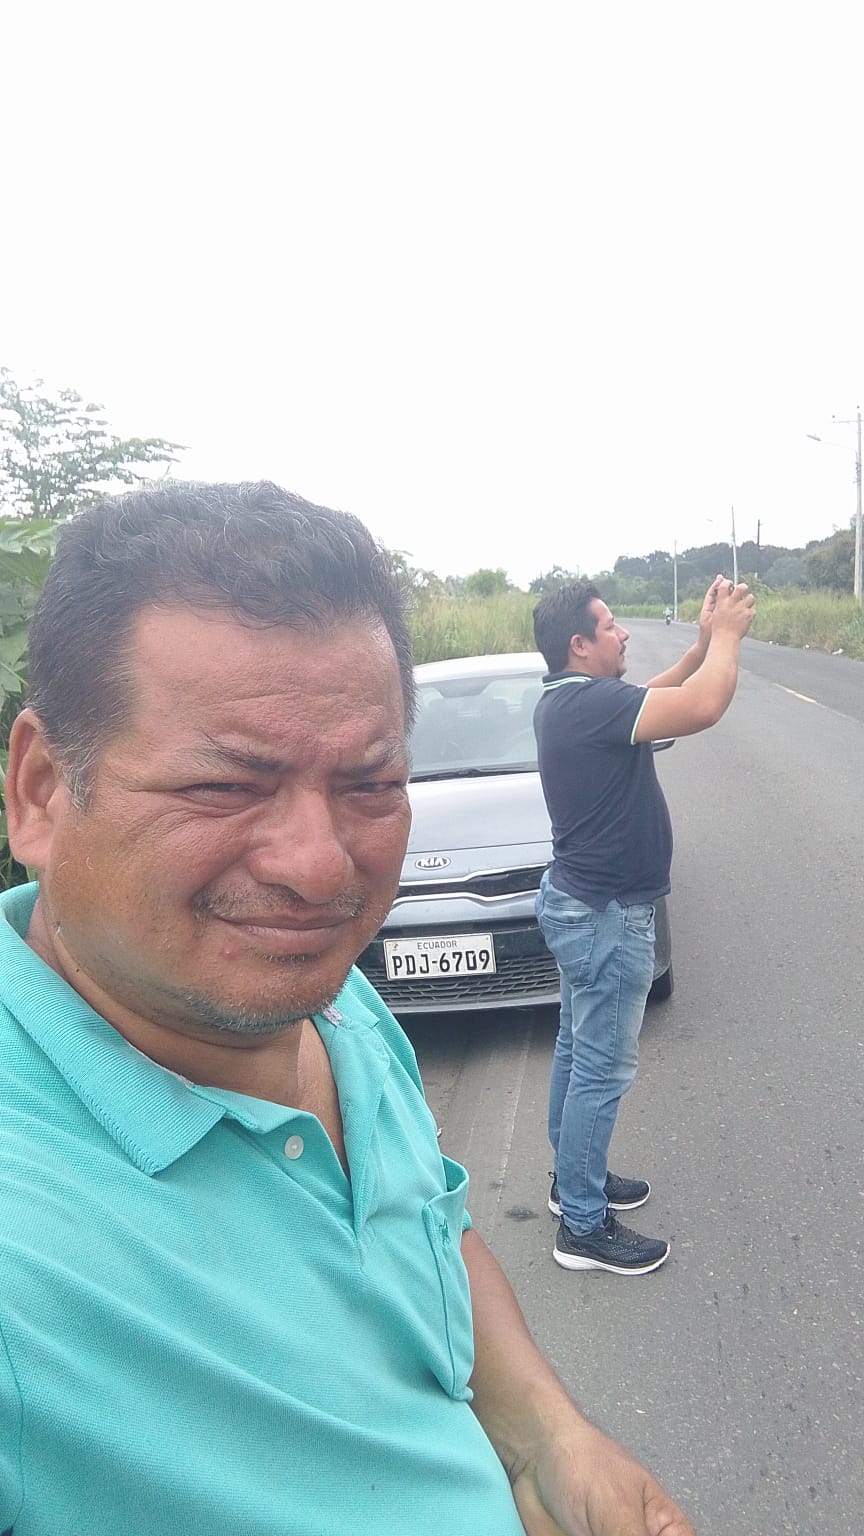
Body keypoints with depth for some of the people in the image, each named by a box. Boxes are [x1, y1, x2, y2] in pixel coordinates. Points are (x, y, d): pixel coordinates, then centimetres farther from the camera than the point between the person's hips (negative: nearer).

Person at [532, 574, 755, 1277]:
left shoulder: (567, 701, 6)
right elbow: (703, 708, -34)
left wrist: (708, 640, 4)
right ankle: (584, 1226, 13)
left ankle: (575, 1175, 38)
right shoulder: (589, 703, -25)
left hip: (580, 902, 11)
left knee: (577, 1050, 21)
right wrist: (726, 634, -16)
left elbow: (658, 697, 17)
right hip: (606, 914, -11)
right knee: (602, 1070, 0)